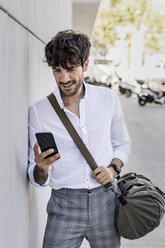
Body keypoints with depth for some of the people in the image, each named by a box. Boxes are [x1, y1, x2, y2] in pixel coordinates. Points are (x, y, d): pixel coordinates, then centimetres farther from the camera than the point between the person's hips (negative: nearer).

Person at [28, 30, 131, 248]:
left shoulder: (108, 99, 1)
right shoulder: (38, 111, -5)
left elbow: (123, 143, 15)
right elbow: (38, 180, -1)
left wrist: (114, 168, -5)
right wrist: (41, 168, -24)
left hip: (105, 200, 2)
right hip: (64, 207, -1)